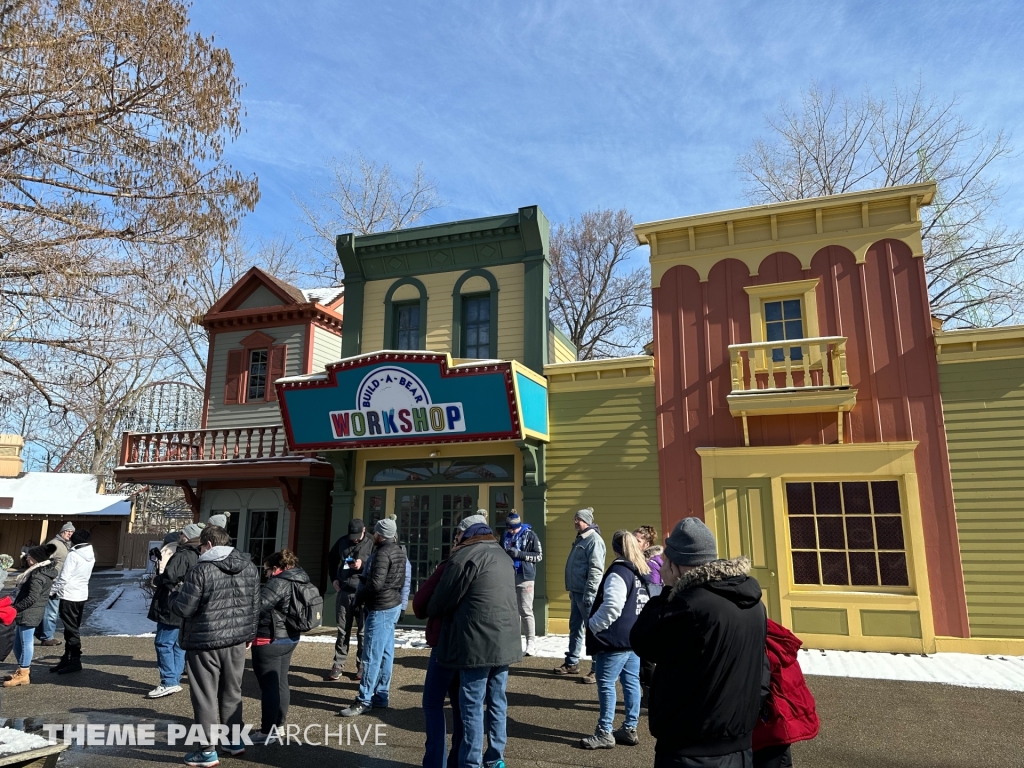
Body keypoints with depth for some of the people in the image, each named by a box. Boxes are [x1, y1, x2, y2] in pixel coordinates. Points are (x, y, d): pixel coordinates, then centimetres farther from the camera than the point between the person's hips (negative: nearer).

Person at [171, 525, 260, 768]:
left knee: (206, 697, 6)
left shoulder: (201, 570, -16)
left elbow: (183, 609, -14)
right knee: (232, 692, 19)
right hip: (236, 641, 6)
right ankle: (235, 740, 30)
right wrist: (250, 633, 22)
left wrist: (174, 597, 7)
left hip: (205, 642, -6)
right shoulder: (249, 567, 4)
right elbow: (255, 606, 10)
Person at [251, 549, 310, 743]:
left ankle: (267, 731, 4)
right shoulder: (299, 581, 9)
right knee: (281, 682, 18)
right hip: (290, 637, 10)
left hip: (269, 641, -10)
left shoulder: (278, 583, -20)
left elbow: (258, 605, -26)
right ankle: (279, 724, 28)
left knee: (269, 686, -2)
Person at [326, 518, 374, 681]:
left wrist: (363, 564, -22)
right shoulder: (342, 542, 6)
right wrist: (334, 579, 12)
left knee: (363, 633, 3)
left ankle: (362, 667, 12)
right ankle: (338, 664, 20)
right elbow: (331, 560, 22)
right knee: (342, 631, 11)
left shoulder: (371, 544, -6)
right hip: (343, 592, 3)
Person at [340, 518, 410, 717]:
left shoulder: (382, 552, -17)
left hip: (381, 608, -10)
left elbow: (376, 583, -23)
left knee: (372, 655, -6)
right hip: (393, 606, 10)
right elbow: (402, 582, 17)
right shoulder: (398, 552, 12)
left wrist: (359, 597, -8)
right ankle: (381, 695, 19)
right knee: (385, 653, 12)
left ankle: (364, 700, -2)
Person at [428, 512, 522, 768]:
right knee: (497, 701, 16)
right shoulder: (503, 556, 17)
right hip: (505, 640, 8)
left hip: (478, 642, -8)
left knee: (472, 705, 1)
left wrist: (430, 612, 16)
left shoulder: (465, 556, -9)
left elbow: (443, 599, -6)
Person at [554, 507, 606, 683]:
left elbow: (596, 570, -21)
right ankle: (571, 663, 25)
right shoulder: (580, 539, 16)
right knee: (575, 628, 16)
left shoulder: (594, 540, -14)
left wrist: (589, 594, -23)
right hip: (576, 591, 10)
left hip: (586, 593, -10)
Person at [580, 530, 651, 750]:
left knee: (606, 683, -1)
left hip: (616, 640, -9)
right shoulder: (642, 574, 11)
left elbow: (611, 607, -23)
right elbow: (645, 605, 21)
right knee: (631, 682, 12)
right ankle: (630, 729, 19)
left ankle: (604, 733, 4)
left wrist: (592, 625, -11)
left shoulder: (618, 572, -16)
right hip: (635, 638, 9)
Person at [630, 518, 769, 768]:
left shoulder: (691, 605, -25)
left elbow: (641, 641, -13)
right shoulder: (753, 603, 2)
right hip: (739, 745, 8)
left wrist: (669, 589, -8)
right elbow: (760, 673, 12)